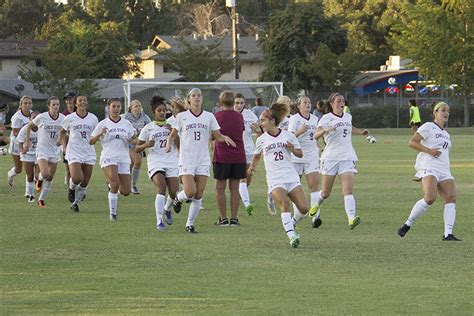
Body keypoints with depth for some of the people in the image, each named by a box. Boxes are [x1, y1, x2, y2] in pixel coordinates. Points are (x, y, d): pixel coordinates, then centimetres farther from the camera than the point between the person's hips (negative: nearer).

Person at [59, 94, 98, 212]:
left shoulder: (93, 118, 3)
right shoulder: (70, 118, -1)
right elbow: (62, 133, 12)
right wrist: (65, 147, 4)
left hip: (89, 153, 3)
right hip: (74, 152, -3)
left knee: (85, 182, 2)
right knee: (77, 178, -20)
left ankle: (75, 203, 20)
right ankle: (71, 188, 15)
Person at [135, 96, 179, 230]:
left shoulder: (172, 125, 9)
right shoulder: (148, 128, 5)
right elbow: (137, 149, 7)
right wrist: (146, 145, -14)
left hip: (172, 162, 2)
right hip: (155, 163, -2)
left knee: (174, 192, -6)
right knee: (161, 187, -24)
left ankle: (167, 209, 30)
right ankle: (159, 221, -23)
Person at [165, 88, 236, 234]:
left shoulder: (209, 117, 5)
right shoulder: (182, 116, 1)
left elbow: (217, 136, 8)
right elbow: (173, 134, 11)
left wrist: (225, 138, -14)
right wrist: (169, 144, -9)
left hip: (203, 160, 2)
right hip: (186, 159, -2)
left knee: (198, 195, -1)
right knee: (190, 192, -17)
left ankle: (190, 224, 12)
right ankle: (178, 199, 18)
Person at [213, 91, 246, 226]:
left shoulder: (217, 116, -5)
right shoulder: (239, 117, 6)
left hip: (222, 157, -3)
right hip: (238, 157, 3)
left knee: (220, 188, 5)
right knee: (234, 188, 7)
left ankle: (223, 218, 2)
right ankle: (234, 218, 4)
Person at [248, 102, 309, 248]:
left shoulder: (288, 136, 5)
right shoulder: (262, 139, 8)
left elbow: (300, 154, 13)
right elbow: (257, 154, 27)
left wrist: (292, 149, -6)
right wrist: (253, 165, 14)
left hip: (291, 177, 1)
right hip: (275, 180, -1)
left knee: (304, 208, -8)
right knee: (284, 204, -26)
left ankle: (292, 225, 22)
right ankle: (292, 236, -29)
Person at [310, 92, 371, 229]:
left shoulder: (348, 117, 12)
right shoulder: (326, 118, -4)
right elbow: (316, 135, -18)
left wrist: (360, 132, 22)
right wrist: (325, 130, -37)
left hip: (347, 158, 3)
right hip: (330, 158, -3)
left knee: (348, 191, -14)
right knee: (325, 192, 8)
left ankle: (351, 218, -28)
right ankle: (317, 204, 41)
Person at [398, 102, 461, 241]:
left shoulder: (446, 134, 28)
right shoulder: (428, 127, 3)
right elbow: (412, 142, -5)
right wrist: (429, 150, -16)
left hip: (444, 170, 8)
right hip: (429, 168, -8)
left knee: (451, 197, -13)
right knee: (429, 199, -25)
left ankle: (448, 234, -19)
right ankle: (407, 225, -10)